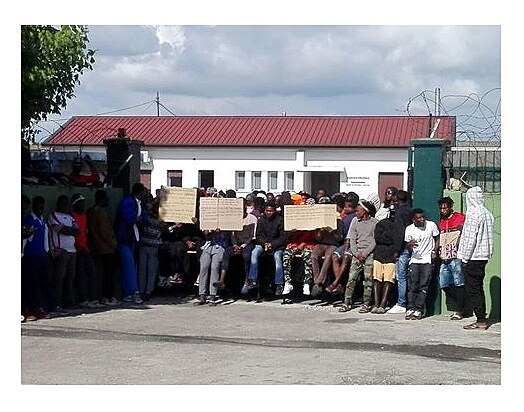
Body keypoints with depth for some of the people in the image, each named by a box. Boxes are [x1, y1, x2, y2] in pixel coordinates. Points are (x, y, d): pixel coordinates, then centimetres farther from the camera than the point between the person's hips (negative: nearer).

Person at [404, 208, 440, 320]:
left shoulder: (431, 225, -3)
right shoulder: (409, 229, -1)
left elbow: (437, 239, 9)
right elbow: (407, 245, 4)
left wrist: (434, 252, -2)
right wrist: (410, 245, -20)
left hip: (428, 260, -1)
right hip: (415, 260, 1)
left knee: (423, 286, -5)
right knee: (412, 286, -5)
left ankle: (418, 310, -3)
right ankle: (410, 309, -1)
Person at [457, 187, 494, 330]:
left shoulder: (473, 214, -15)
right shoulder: (487, 213, 11)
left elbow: (470, 238, -17)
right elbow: (488, 236, 15)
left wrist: (465, 258, -11)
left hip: (473, 257, -8)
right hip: (484, 256, 8)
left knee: (472, 289, -3)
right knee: (479, 288, 14)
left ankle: (480, 321, -3)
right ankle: (482, 319, 16)